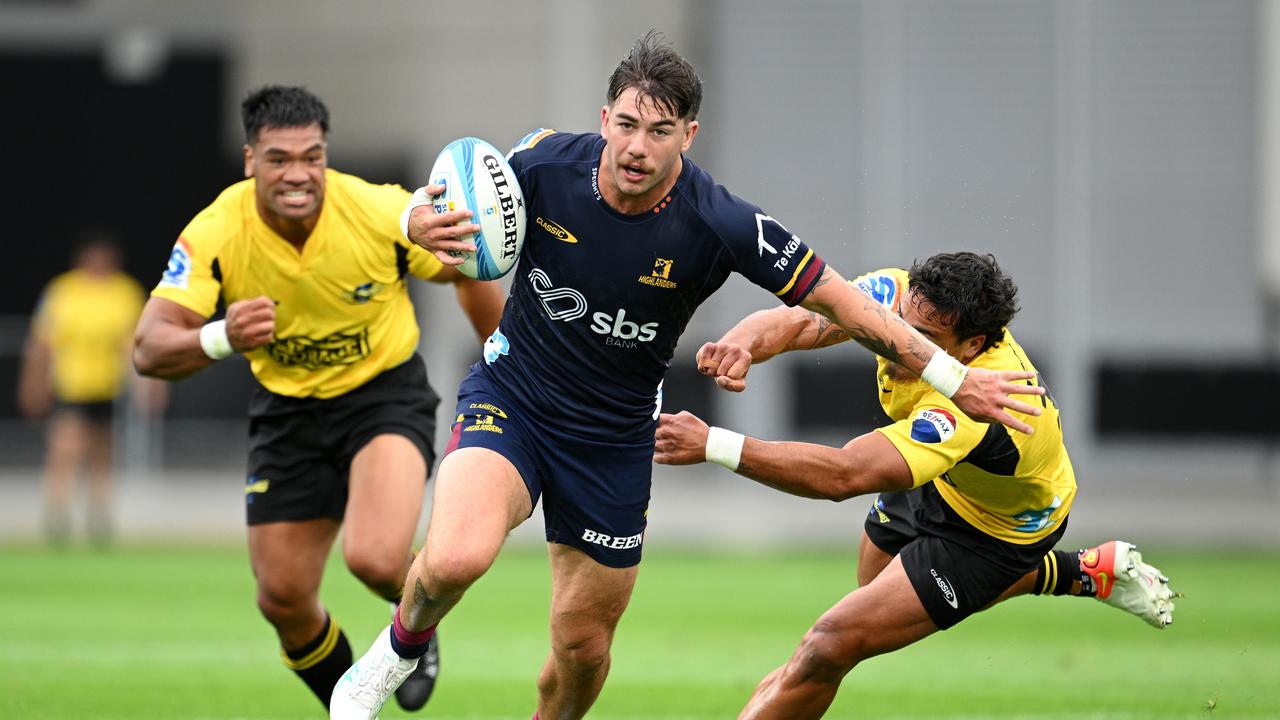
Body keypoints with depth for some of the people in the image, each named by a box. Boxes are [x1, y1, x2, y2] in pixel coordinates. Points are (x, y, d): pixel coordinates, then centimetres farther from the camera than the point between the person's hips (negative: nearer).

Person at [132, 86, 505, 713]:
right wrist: (220, 339, -47)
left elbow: (468, 270, -4)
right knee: (283, 600, 2)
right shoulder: (215, 233, -21)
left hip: (386, 396, -3)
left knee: (374, 559, -27)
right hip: (287, 411, 3)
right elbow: (149, 350, -26)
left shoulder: (382, 213, -23)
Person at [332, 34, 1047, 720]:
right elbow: (443, 204, 1)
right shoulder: (546, 163, -17)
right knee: (455, 559, -28)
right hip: (510, 399, -1)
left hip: (615, 440, 1)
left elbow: (838, 299, -13)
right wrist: (420, 223, -25)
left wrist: (955, 379, -15)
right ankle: (401, 649, 6)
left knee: (583, 647, 7)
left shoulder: (720, 225, -21)